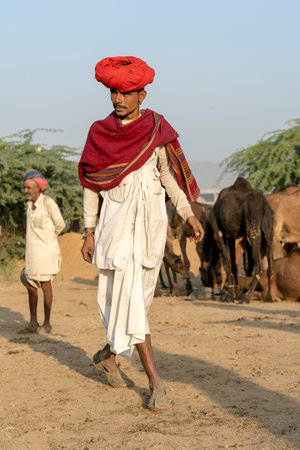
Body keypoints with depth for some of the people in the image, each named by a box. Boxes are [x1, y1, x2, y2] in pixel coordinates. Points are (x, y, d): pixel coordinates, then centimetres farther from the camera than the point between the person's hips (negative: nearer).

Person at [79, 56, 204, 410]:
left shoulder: (155, 128, 0)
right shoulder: (99, 132, -1)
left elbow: (169, 174, 7)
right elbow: (91, 184, 4)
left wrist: (189, 215, 1)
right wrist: (89, 232, 1)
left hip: (151, 223, 2)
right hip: (116, 224, -2)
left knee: (138, 294, 10)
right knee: (127, 294, -10)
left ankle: (108, 354, 35)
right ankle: (154, 381, -10)